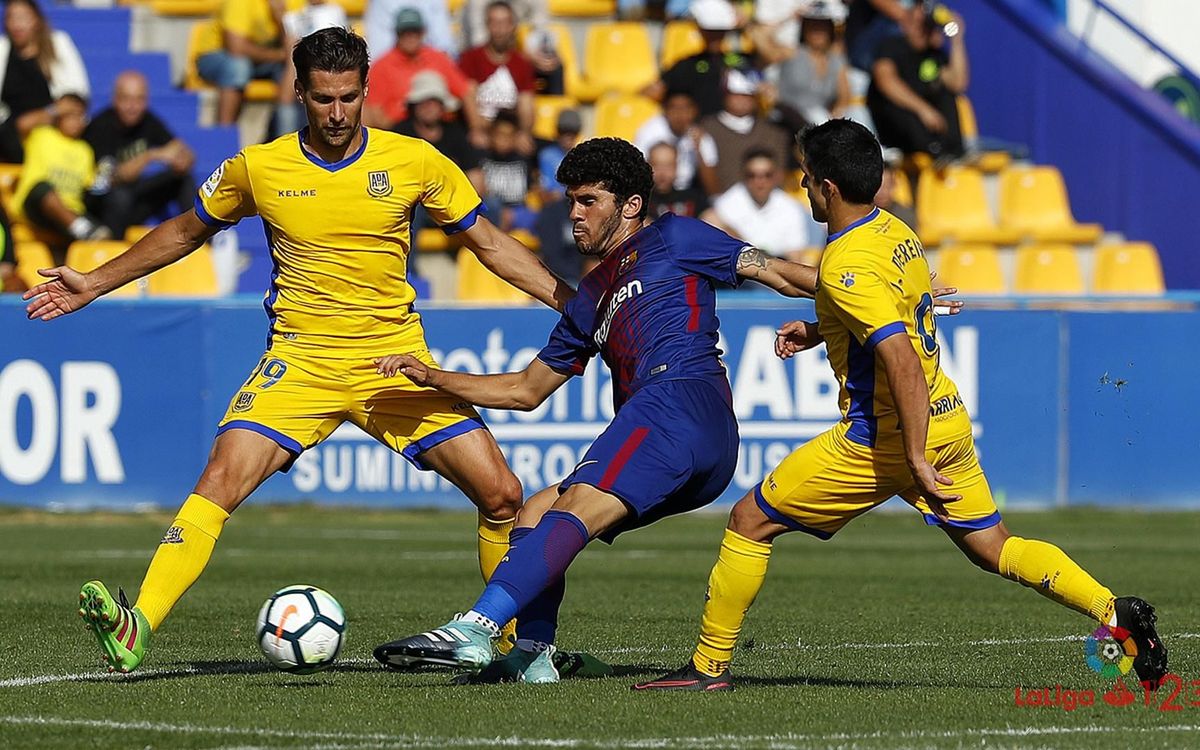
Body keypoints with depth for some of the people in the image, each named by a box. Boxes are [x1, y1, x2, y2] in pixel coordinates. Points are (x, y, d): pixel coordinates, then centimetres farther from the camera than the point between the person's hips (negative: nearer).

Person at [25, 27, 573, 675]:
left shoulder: (416, 162, -2)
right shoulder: (258, 167, -1)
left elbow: (489, 243, 9)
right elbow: (183, 233, 16)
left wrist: (574, 302, 2)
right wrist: (93, 284, 16)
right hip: (299, 359, -1)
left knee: (501, 494, -7)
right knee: (220, 481, -23)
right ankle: (134, 631, -29)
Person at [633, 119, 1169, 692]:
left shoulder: (845, 265, -20)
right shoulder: (894, 230, 8)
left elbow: (902, 360, -28)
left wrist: (916, 458, -28)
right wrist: (818, 332, 20)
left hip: (887, 434, -8)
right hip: (948, 418, 8)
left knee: (749, 521, 2)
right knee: (994, 548, 12)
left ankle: (709, 665, 8)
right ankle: (1115, 611, -6)